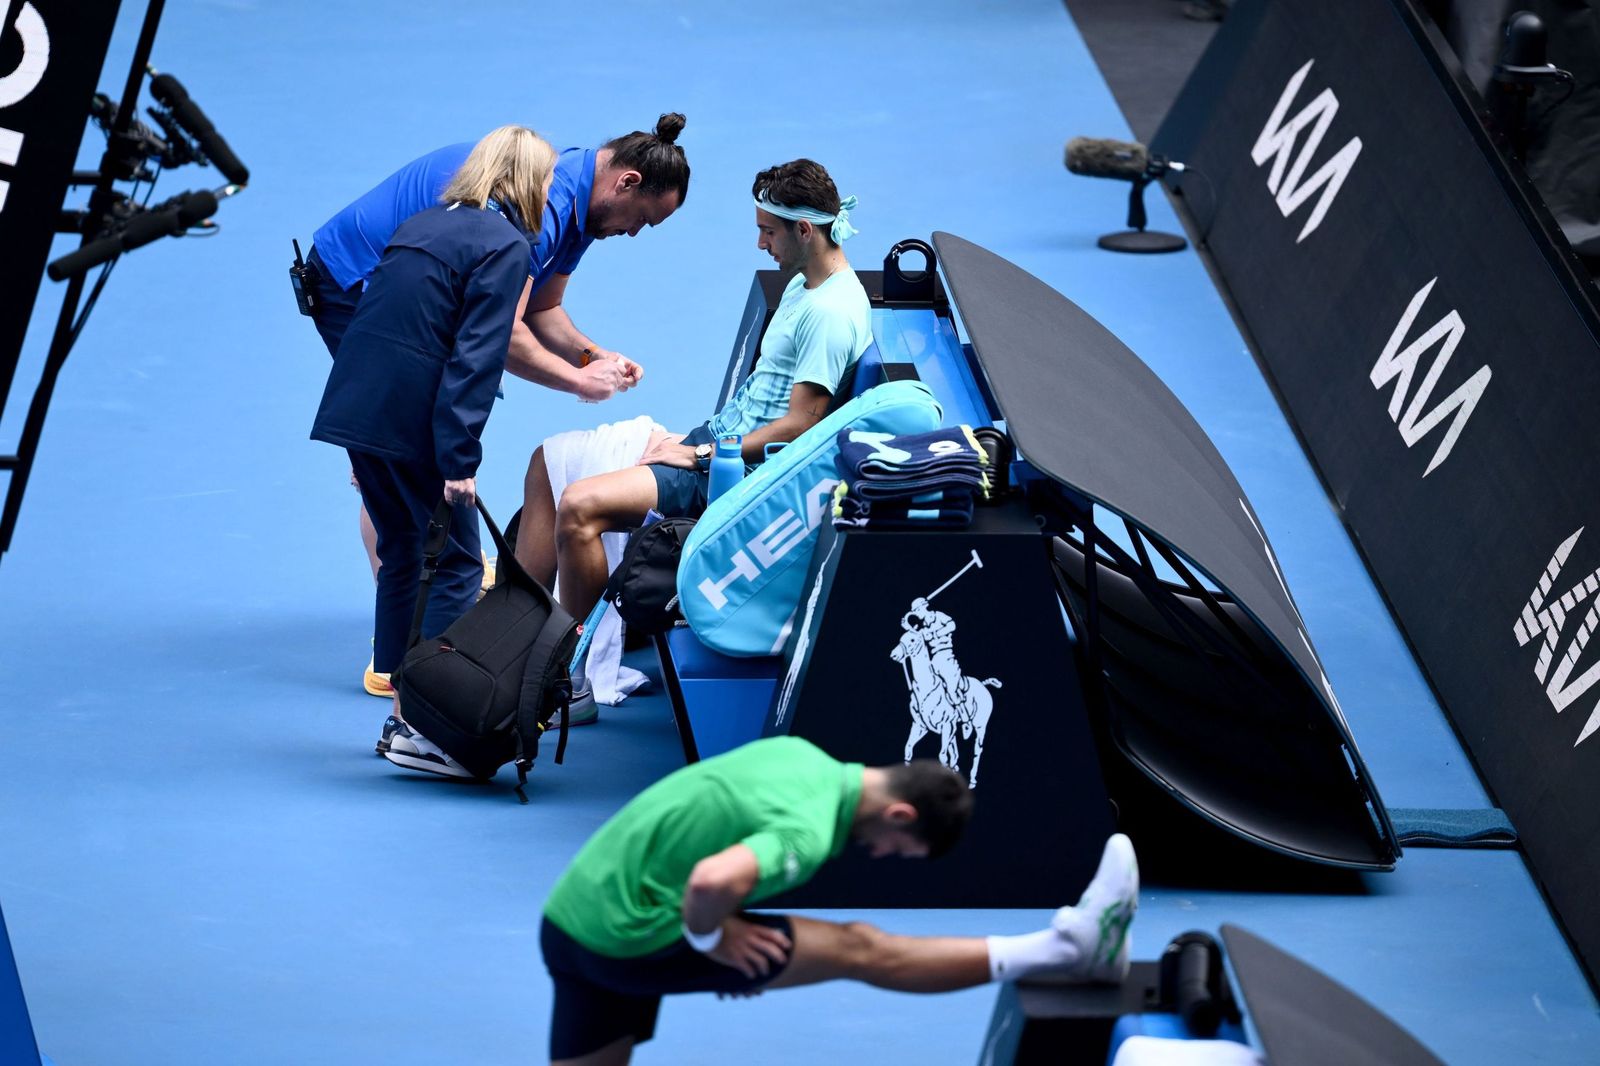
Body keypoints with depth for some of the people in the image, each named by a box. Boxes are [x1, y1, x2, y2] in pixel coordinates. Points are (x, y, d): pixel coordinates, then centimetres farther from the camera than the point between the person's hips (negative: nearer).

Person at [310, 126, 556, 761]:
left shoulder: (422, 225, 19)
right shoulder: (506, 246, -5)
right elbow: (476, 358, -14)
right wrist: (460, 459, -17)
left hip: (354, 405, 8)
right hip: (413, 418, -8)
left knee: (402, 556, 17)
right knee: (456, 565, 1)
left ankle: (403, 716, 20)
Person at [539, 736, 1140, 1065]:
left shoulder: (803, 756, 7)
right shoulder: (808, 830, -22)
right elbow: (713, 881, -41)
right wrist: (710, 940, -20)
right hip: (629, 938, -9)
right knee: (858, 950, -6)